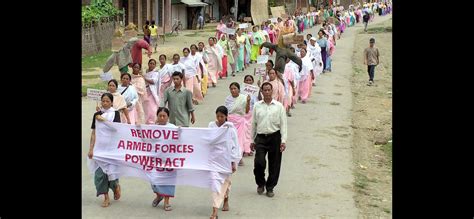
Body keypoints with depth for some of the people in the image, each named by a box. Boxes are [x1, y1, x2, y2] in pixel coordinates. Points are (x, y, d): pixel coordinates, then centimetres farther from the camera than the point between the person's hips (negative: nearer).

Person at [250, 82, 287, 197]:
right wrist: (252, 140, 12)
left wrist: (283, 141, -7)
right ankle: (260, 184, 14)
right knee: (259, 162, -11)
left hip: (275, 137, 0)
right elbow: (254, 124, 12)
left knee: (274, 164, 5)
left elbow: (283, 124, 1)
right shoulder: (257, 106, 6)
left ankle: (270, 188, 19)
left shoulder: (279, 106, 2)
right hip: (261, 137, 0)